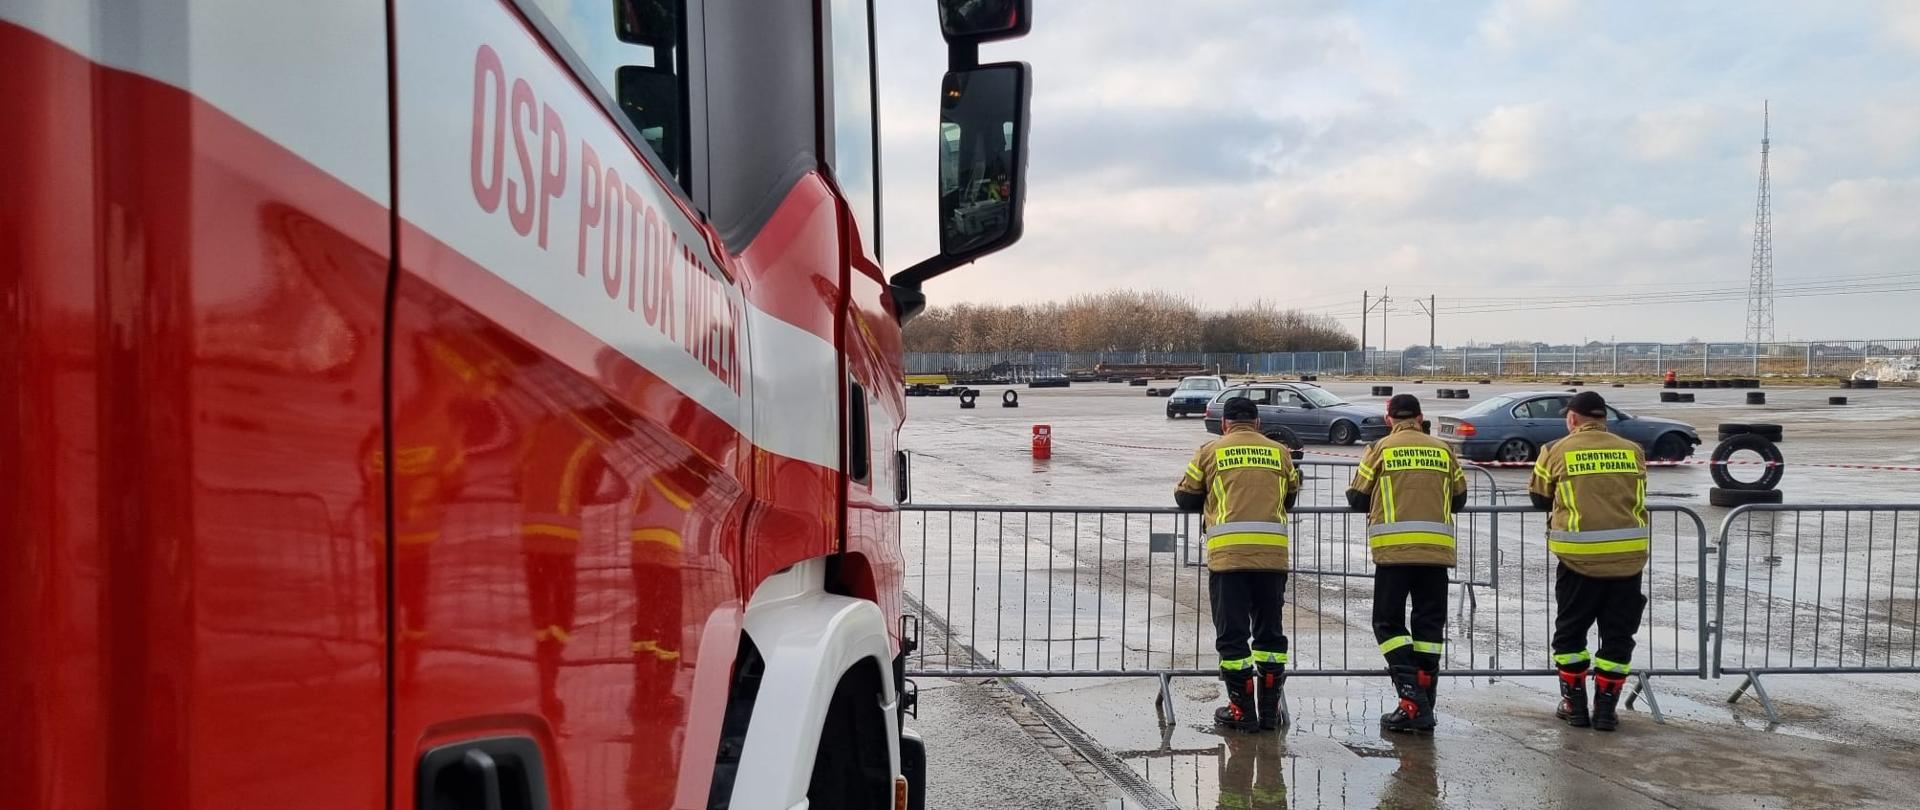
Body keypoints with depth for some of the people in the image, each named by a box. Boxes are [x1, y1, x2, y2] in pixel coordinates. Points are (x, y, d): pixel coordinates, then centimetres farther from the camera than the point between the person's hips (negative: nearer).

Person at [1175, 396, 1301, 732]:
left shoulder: (1211, 451, 6)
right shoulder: (1280, 452, 12)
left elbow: (1185, 498, 12)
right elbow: (1291, 499, 20)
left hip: (1227, 552, -2)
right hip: (1273, 553, 3)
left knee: (1232, 632, 5)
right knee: (1269, 630, 14)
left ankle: (1242, 710, 8)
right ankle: (1270, 709, 18)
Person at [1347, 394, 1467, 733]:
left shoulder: (1380, 449, 1)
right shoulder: (1443, 450, 9)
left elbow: (1357, 499, 4)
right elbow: (1459, 499, 16)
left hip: (1395, 550, -3)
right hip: (1437, 550, 3)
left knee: (1389, 624, 5)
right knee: (1429, 625, 10)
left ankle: (1412, 699, -9)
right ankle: (1424, 707, 10)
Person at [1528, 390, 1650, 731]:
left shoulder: (1558, 452, 0)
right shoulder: (1632, 451, 6)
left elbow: (1540, 498, 11)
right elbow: (1638, 498, 18)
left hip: (1580, 557, -2)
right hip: (1628, 556, 2)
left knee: (1570, 630, 15)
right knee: (1618, 634, 12)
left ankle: (1575, 703, 17)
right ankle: (1606, 708, 12)